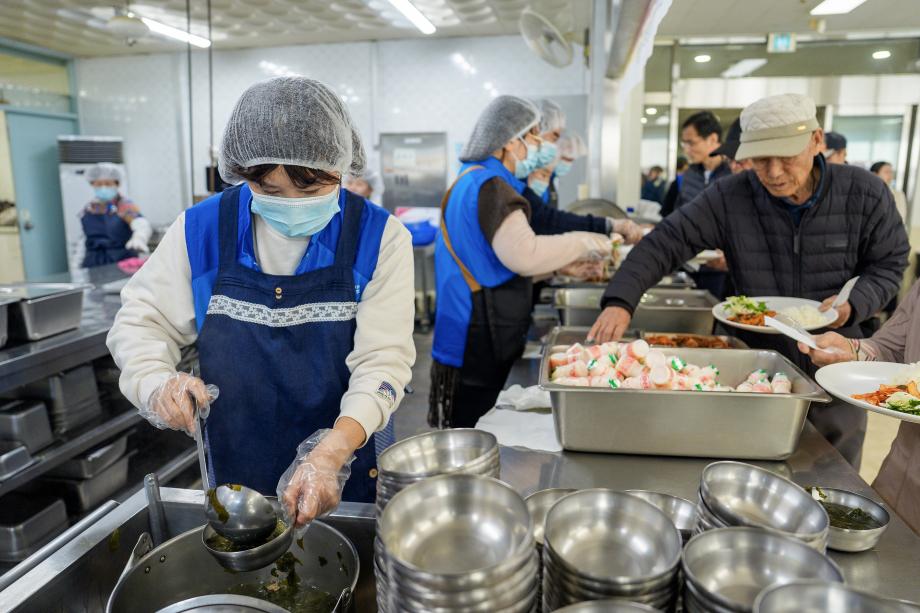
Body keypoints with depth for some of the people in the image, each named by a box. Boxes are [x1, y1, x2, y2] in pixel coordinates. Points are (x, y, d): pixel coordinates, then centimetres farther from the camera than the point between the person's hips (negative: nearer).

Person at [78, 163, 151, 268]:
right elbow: (84, 239, 23)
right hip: (93, 265, 5)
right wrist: (77, 264, 17)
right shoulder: (87, 211, 12)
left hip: (122, 262, -5)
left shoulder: (125, 206, -7)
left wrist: (139, 239, -50)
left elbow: (142, 225, -27)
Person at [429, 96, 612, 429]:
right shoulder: (488, 185, -17)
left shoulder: (476, 180, 17)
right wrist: (583, 243, -14)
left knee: (468, 435, 16)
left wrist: (564, 261, 16)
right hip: (478, 341, -10)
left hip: (478, 335, 10)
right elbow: (523, 253, -29)